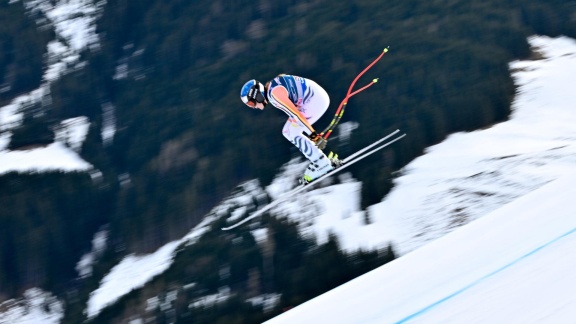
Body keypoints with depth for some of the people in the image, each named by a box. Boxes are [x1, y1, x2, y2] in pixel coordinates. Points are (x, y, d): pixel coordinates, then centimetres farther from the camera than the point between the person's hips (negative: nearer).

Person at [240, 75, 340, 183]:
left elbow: (294, 113, -25)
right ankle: (318, 160, 9)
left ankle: (324, 164, -6)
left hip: (316, 100, -10)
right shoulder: (270, 86, 10)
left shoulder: (274, 94, -20)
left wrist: (313, 134, -26)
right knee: (287, 132, 10)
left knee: (292, 133, -9)